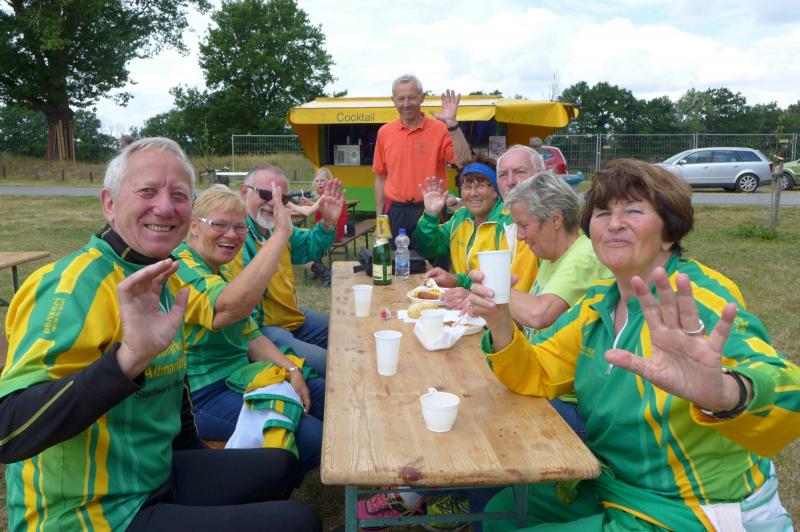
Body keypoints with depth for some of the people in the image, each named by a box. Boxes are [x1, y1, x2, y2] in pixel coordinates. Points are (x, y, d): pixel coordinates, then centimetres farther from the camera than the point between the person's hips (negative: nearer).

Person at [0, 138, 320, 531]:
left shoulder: (164, 280, 5)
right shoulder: (77, 283, -22)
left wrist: (204, 458, 17)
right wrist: (130, 356, -46)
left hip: (159, 477, 9)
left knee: (280, 465, 22)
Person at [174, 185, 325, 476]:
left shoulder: (218, 272, 13)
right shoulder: (181, 270, -19)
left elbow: (250, 336, 11)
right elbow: (234, 305, -41)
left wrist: (292, 370, -5)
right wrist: (280, 233, -37)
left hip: (240, 375, 10)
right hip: (203, 395, -10)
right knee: (311, 436, -21)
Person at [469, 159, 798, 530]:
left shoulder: (698, 300, -23)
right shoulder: (597, 305, -1)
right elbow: (537, 377, 1)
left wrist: (723, 394, -63)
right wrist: (500, 323, -20)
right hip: (611, 487, 6)